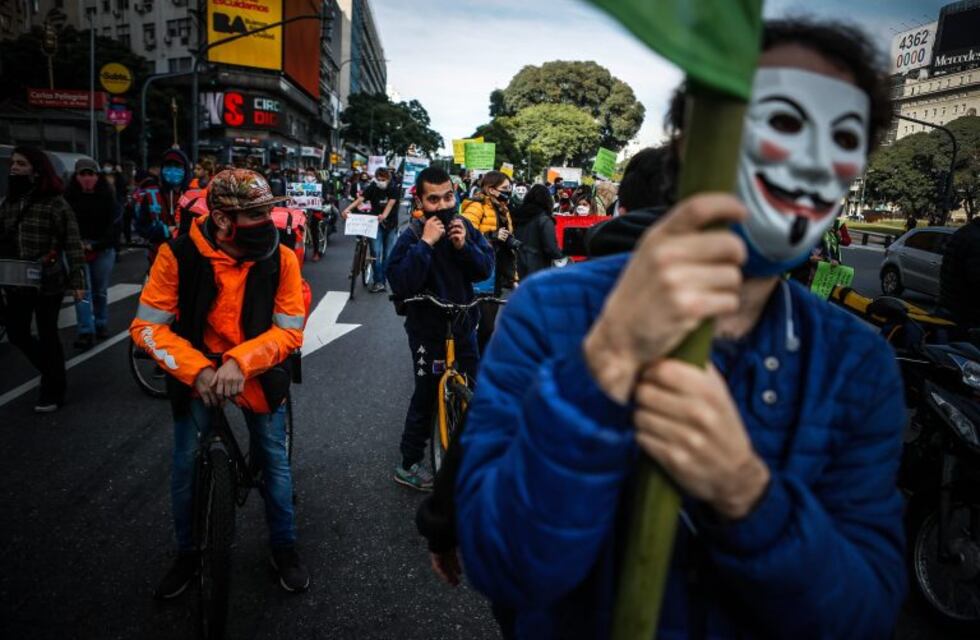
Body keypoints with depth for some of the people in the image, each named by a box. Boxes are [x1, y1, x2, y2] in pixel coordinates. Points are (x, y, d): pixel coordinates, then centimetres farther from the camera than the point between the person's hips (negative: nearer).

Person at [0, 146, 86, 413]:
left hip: (48, 282, -6)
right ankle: (52, 370, 35)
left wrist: (77, 280, -16)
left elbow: (73, 243, -12)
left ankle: (53, 391, 20)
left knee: (48, 335, 4)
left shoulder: (55, 203, -10)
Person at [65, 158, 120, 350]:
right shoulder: (69, 196, 0)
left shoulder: (107, 196, -2)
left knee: (100, 291, 9)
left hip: (103, 249, 0)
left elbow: (114, 225, -6)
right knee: (82, 290, -8)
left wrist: (96, 246, -12)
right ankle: (86, 332, -9)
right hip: (78, 248, 0)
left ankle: (101, 325, 24)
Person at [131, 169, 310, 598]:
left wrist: (241, 362, -33)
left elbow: (290, 331, -16)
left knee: (275, 460, 8)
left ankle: (284, 549, 30)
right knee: (186, 465, 7)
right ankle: (186, 554, 32)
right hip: (196, 373, 0)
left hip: (257, 373, 0)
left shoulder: (281, 259, -19)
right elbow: (147, 326, -15)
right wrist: (198, 370, -29)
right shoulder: (179, 255, -20)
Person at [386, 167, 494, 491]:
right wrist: (425, 243, -31)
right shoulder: (412, 234, -16)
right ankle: (408, 465, 20)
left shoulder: (464, 226, -3)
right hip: (428, 330, -5)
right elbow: (400, 284, -28)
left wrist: (464, 246, -21)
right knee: (426, 396, 4)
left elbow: (486, 268, -4)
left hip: (464, 324, 5)